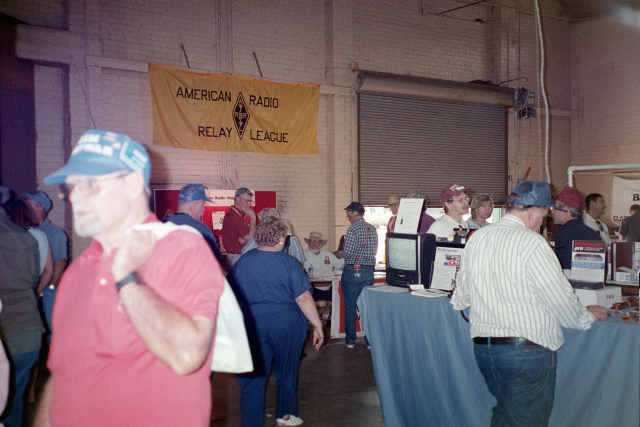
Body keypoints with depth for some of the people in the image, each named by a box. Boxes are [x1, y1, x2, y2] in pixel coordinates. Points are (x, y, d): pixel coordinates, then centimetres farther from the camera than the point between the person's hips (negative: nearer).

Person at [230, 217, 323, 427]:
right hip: (285, 324, -1)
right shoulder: (288, 263, -10)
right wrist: (317, 325, -4)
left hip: (251, 325, 2)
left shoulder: (243, 261, -1)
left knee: (252, 378, 8)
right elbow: (303, 298, -12)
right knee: (286, 372, 19)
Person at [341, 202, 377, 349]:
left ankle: (350, 340, 11)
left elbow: (348, 253, -17)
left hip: (352, 271, -5)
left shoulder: (353, 229, -13)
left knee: (350, 306, 5)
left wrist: (340, 253, 3)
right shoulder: (372, 229, 8)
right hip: (369, 271, 6)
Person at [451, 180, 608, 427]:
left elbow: (460, 299, 14)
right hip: (526, 351, -6)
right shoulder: (532, 243, -14)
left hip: (482, 348, 7)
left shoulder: (476, 238, 5)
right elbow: (561, 298, -9)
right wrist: (588, 315, 11)